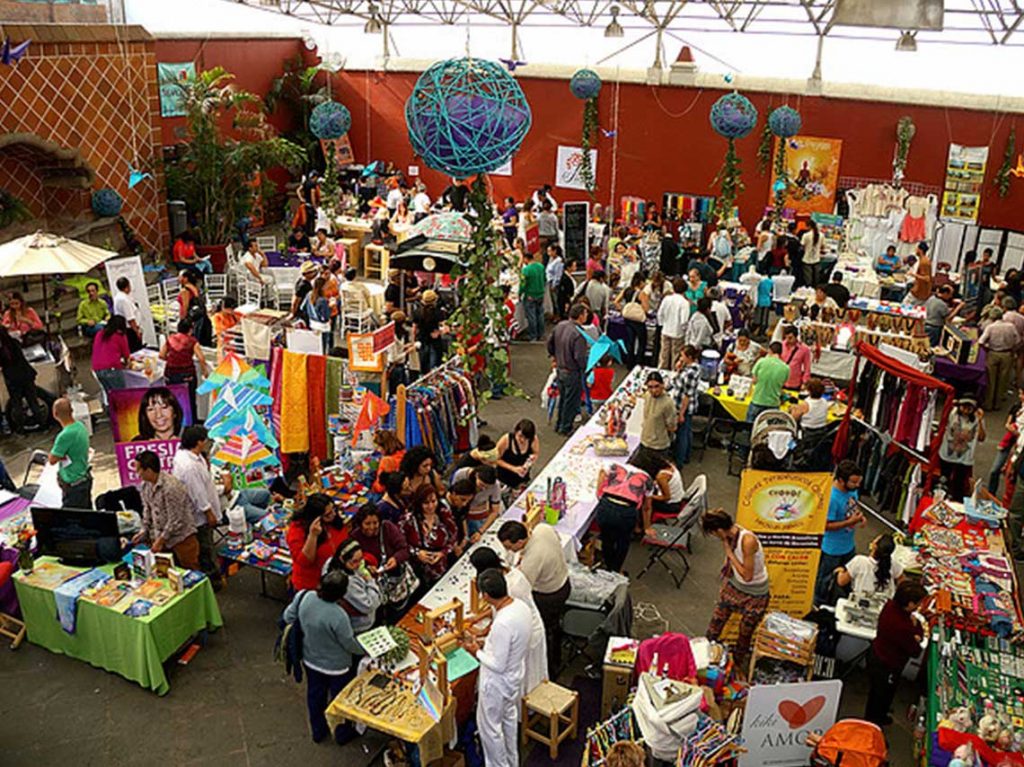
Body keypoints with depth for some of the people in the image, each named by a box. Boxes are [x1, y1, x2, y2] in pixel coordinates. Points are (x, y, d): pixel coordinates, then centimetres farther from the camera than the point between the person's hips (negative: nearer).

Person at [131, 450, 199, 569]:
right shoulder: (146, 485, 0)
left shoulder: (170, 487, -26)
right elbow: (147, 509, 14)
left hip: (182, 538, -8)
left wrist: (161, 540, -16)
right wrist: (144, 531, 5)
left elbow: (176, 521, -23)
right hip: (162, 538, 8)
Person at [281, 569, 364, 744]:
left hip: (310, 660, 5)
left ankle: (317, 731, 51)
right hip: (336, 666, -5)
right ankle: (343, 734, 46)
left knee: (315, 696, 28)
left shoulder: (303, 596, -25)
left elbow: (287, 617, -5)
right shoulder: (338, 616, -38)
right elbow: (351, 645, -22)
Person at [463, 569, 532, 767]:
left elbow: (498, 665, -28)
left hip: (497, 684, -9)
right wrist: (488, 644, 6)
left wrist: (477, 651, -14)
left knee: (489, 726, 16)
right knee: (509, 717, 30)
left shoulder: (502, 624, -39)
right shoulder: (521, 606, -13)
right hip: (515, 675, 9)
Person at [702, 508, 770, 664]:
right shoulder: (731, 535, -14)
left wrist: (729, 553, -28)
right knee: (716, 621, 15)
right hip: (733, 586, 6)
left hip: (754, 594, -6)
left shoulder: (748, 541, -36)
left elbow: (747, 576, -30)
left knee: (745, 633, 14)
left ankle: (737, 665, 35)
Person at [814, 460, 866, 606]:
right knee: (826, 579, 17)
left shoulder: (852, 489, -11)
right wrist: (850, 522, -29)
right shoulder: (831, 498, -34)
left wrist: (859, 516, -10)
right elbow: (826, 525, -27)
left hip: (849, 545, 8)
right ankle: (820, 605, 40)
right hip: (833, 549, -8)